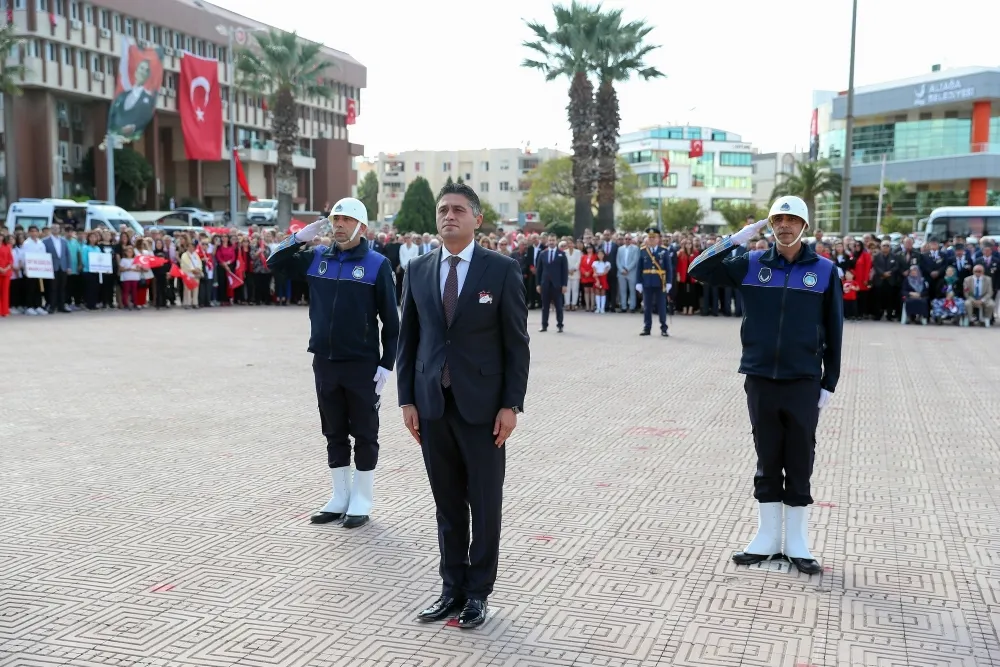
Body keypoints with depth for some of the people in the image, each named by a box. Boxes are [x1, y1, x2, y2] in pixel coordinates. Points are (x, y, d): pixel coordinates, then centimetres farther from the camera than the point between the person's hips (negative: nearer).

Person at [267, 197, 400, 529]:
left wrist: (386, 364, -9)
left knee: (364, 434, 6)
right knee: (334, 433, 13)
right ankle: (340, 498, 25)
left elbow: (390, 318, -5)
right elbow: (275, 263, 13)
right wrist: (299, 237, -2)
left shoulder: (377, 264, -5)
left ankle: (361, 502, 17)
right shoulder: (316, 258, 7)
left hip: (362, 364, -4)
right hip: (324, 362, 4)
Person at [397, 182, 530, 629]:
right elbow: (407, 339, 9)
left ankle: (478, 592, 21)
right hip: (432, 404, 3)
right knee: (447, 504, 12)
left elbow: (516, 342, -5)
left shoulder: (502, 269, -4)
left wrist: (511, 405, -9)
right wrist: (407, 400, 3)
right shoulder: (418, 270, 6)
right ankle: (453, 588, 25)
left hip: (482, 405, -3)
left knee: (485, 504, 7)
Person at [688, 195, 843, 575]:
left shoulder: (824, 270, 0)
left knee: (799, 464, 7)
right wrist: (735, 240, -11)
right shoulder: (751, 265, 2)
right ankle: (767, 539, 22)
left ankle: (797, 542, 20)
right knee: (767, 463, 11)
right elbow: (699, 270, -2)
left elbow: (834, 331, 2)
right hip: (760, 380, 1)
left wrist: (830, 383, 1)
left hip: (804, 382, -1)